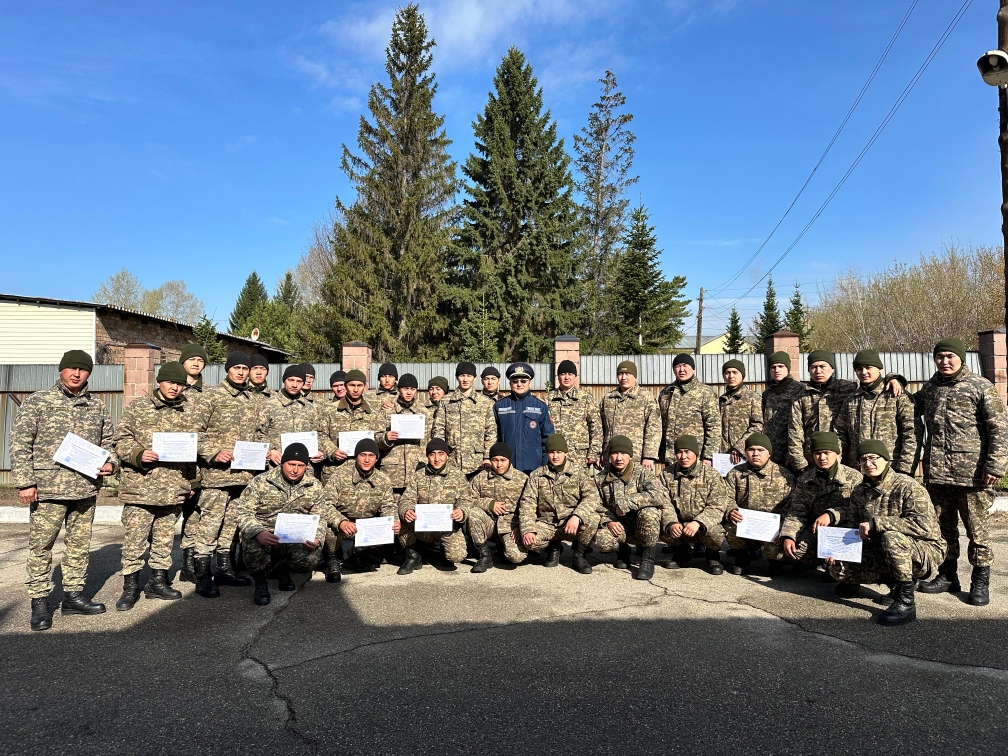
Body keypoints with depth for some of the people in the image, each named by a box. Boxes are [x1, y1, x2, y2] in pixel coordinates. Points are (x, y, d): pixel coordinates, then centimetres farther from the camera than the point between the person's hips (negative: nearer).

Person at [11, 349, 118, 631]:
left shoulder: (97, 406, 10)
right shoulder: (37, 402, -1)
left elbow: (107, 441, 20)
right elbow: (20, 444, -3)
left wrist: (110, 462, 0)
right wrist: (25, 482, -9)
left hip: (86, 489, 4)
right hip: (48, 489, -4)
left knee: (80, 544, 11)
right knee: (41, 546, 2)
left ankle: (73, 595, 24)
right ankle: (39, 602, 14)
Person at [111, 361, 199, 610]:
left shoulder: (189, 410, 9)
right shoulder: (137, 407, 2)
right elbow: (120, 439, 0)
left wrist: (192, 481, 9)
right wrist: (138, 454, -18)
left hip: (174, 487, 3)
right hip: (140, 485, -3)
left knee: (165, 537, 12)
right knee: (135, 537, 1)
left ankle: (158, 582, 25)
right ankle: (130, 586, 13)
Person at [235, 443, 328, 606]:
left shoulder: (314, 487, 2)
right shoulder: (261, 482, -7)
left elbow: (320, 518, 6)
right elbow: (244, 512, -11)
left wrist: (317, 539, -17)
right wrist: (258, 533, -32)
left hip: (295, 540, 2)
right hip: (263, 536, -2)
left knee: (312, 559, -27)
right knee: (253, 545, -37)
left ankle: (282, 569, 13)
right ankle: (260, 581, -1)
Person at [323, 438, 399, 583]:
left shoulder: (383, 480, -1)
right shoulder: (341, 474, -13)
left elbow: (389, 506, 2)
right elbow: (326, 504, -20)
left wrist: (394, 522, -22)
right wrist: (341, 522, -39)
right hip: (342, 522, -4)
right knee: (331, 528, -35)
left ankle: (362, 556, 13)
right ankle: (334, 560, 1)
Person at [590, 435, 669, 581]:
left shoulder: (641, 472, -11)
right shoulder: (601, 478, 2)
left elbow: (662, 495, -26)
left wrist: (628, 503, -28)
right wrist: (608, 521, -17)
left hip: (644, 528, -2)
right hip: (617, 527, 3)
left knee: (648, 512, -36)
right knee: (600, 540, -29)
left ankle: (648, 559, -13)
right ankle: (622, 550, 10)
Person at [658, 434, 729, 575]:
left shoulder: (711, 475, -7)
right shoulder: (667, 474, 0)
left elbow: (717, 506, -15)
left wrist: (698, 523, -31)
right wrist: (671, 523, -28)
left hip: (704, 526, -2)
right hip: (678, 526, 2)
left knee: (715, 533, -34)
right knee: (663, 530, -28)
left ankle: (713, 555, 6)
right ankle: (681, 551, 9)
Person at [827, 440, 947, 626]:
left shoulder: (908, 487, -18)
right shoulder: (860, 491, 3)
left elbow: (925, 525, -31)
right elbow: (849, 524, 7)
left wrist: (876, 523, -33)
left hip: (924, 551, -6)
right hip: (882, 553, 7)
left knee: (891, 537, -38)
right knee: (838, 567, -11)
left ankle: (905, 601, -22)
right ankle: (893, 579, 14)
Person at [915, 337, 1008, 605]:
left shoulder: (981, 387, -2)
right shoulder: (928, 389, 12)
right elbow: (914, 411, 34)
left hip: (972, 475, -4)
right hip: (936, 473, 5)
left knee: (978, 530, 3)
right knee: (942, 528, 13)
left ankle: (981, 582, 16)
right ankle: (947, 575, 26)